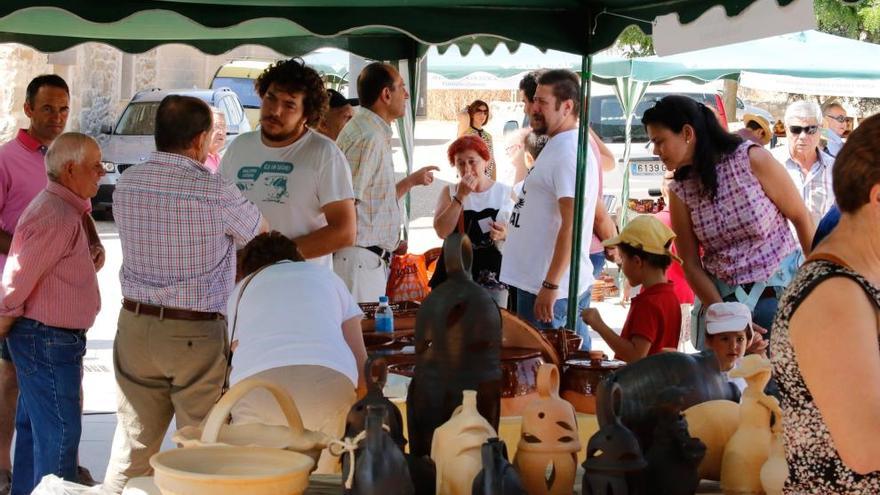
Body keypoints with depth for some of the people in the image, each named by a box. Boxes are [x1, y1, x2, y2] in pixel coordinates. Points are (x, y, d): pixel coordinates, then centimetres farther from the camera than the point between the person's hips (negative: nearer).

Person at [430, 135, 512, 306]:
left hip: (493, 277, -1)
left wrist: (505, 235, -15)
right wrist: (460, 196, -12)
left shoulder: (506, 193, 5)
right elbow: (442, 232, -7)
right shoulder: (450, 192, 7)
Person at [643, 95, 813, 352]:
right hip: (719, 297, 3)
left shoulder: (752, 159, -9)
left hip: (782, 291, -2)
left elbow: (801, 218, -1)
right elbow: (691, 265, 0)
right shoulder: (680, 189, -1)